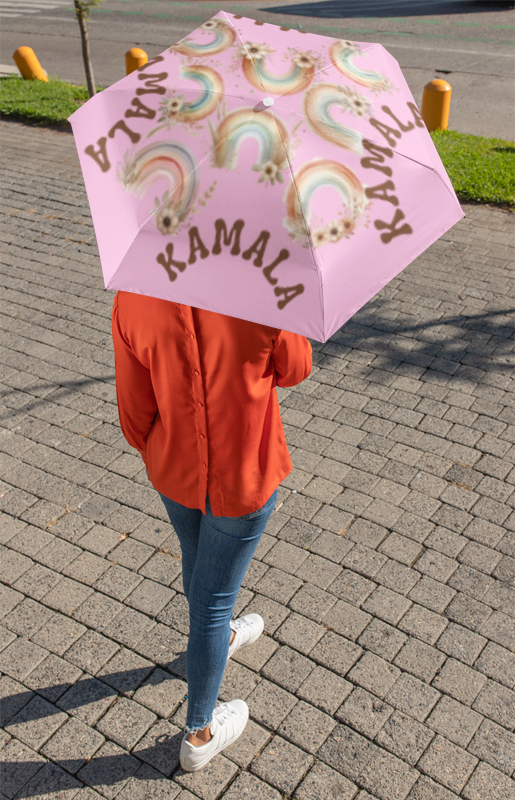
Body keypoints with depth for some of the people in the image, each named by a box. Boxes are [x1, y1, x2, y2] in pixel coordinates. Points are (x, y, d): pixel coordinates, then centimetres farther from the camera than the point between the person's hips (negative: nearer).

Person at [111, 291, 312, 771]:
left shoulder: (131, 300, -21)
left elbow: (134, 415, -9)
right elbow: (294, 369, -6)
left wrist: (156, 453, 12)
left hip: (172, 473, 3)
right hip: (244, 480, -3)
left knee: (198, 561, 31)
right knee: (213, 597, 15)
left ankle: (221, 637, 64)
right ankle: (199, 734, 38)